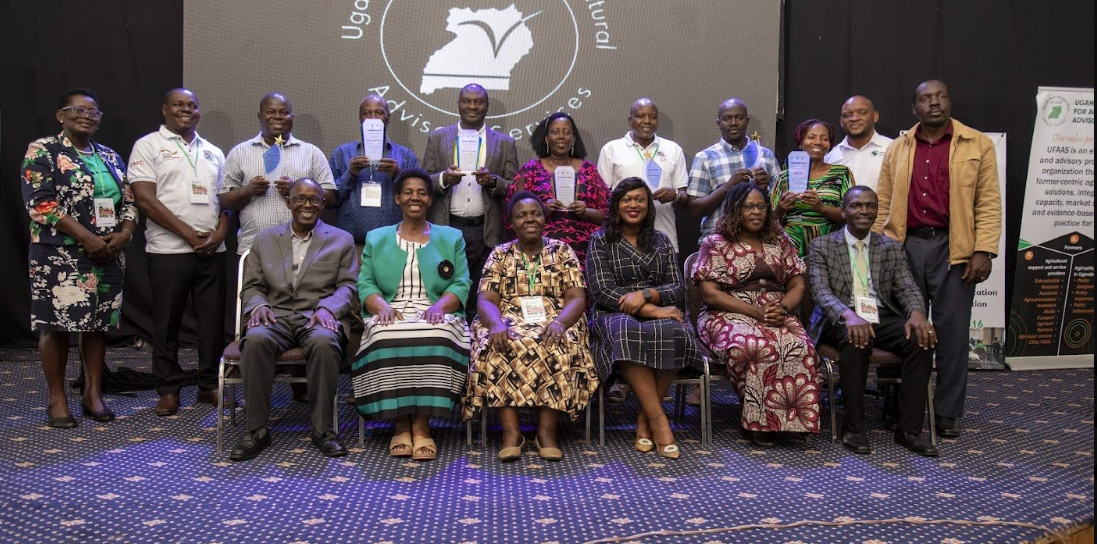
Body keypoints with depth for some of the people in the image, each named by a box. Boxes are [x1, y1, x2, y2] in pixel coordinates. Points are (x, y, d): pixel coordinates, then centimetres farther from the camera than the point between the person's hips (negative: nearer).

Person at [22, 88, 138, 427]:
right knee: (57, 323, -2)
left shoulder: (110, 157, 15)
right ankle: (57, 399, 8)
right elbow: (40, 203, -13)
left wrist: (124, 233, -6)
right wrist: (88, 238, -18)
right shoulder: (42, 151, -3)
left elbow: (129, 201, 15)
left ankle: (93, 394, 17)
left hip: (108, 255, 6)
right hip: (60, 255, -5)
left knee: (99, 323, 8)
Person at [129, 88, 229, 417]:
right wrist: (188, 233, -11)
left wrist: (219, 232, -4)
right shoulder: (149, 146, 2)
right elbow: (145, 198, -7)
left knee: (213, 319, 5)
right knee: (167, 322, 3)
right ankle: (169, 389, 14)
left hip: (212, 250, 4)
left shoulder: (213, 152, 17)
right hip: (168, 250, -4)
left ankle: (210, 384, 17)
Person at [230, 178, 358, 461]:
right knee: (255, 340, -33)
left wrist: (327, 308, -14)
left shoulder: (341, 240, 15)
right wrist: (258, 305, -7)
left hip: (319, 317, -1)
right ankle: (256, 429, -22)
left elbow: (348, 287, 6)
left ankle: (322, 429, -24)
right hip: (276, 316, 2)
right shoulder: (265, 239, 20)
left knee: (324, 342, -37)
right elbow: (252, 286, 16)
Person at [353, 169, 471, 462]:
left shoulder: (451, 238, 18)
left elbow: (461, 284, 7)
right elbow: (365, 284, 10)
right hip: (392, 316, 1)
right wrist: (382, 306, -12)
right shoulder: (376, 239, 21)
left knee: (437, 337, -37)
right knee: (386, 338, -35)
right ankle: (401, 423, -25)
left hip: (435, 316, 0)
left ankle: (422, 424, -31)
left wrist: (439, 306, -14)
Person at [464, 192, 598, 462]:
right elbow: (486, 300, 2)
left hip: (553, 325, 0)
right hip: (510, 325, 1)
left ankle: (547, 430, -29)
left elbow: (577, 298, 1)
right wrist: (496, 323, -22)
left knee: (558, 348, -35)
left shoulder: (562, 251, 11)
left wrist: (559, 322, -21)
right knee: (498, 347, -34)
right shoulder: (500, 254, 13)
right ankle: (511, 431, -32)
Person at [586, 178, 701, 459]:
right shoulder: (601, 240, 8)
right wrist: (654, 310, -16)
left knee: (673, 332, -34)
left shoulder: (661, 241, 19)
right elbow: (602, 291, -6)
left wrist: (646, 294, -13)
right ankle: (658, 419, -34)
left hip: (659, 313, 3)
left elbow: (677, 290, 10)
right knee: (628, 333, -39)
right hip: (615, 315, -2)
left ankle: (645, 420, -23)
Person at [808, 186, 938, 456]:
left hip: (882, 318, 4)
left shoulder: (892, 248, 15)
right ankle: (853, 427, -25)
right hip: (841, 321, -3)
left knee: (922, 339, -26)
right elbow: (820, 290, -9)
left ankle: (908, 428, -18)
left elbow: (907, 288, 5)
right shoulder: (822, 245, 5)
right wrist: (849, 314, -30)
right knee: (856, 339, -37)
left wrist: (917, 312, -21)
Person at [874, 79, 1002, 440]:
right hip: (906, 246, 2)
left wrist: (983, 251, -9)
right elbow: (884, 204, 11)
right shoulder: (897, 149, 13)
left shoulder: (978, 145, 6)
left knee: (952, 332, 3)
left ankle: (948, 413, 14)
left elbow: (989, 203, 0)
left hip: (954, 248, -2)